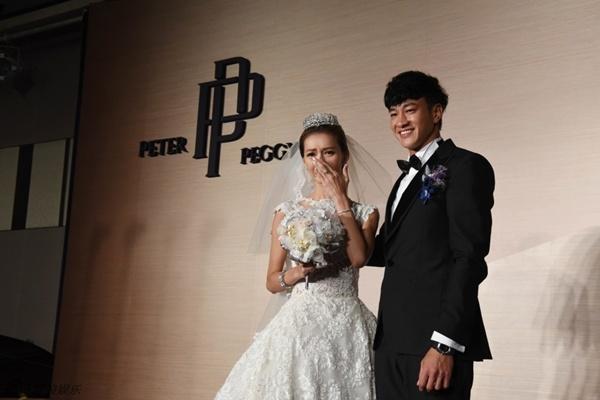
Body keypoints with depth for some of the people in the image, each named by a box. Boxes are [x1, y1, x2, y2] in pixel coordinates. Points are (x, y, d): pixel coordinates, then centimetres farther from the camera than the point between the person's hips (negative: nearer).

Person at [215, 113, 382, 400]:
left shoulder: (365, 213, 6)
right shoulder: (287, 213, 8)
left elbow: (359, 258, -14)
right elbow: (272, 281, 9)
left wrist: (341, 200, -7)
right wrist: (291, 276, -13)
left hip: (346, 324, 0)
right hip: (299, 323, 1)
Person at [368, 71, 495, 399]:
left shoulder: (465, 166, -5)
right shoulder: (408, 176, 21)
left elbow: (470, 258, -14)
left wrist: (445, 344, -20)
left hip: (435, 340, -8)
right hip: (392, 343, 8)